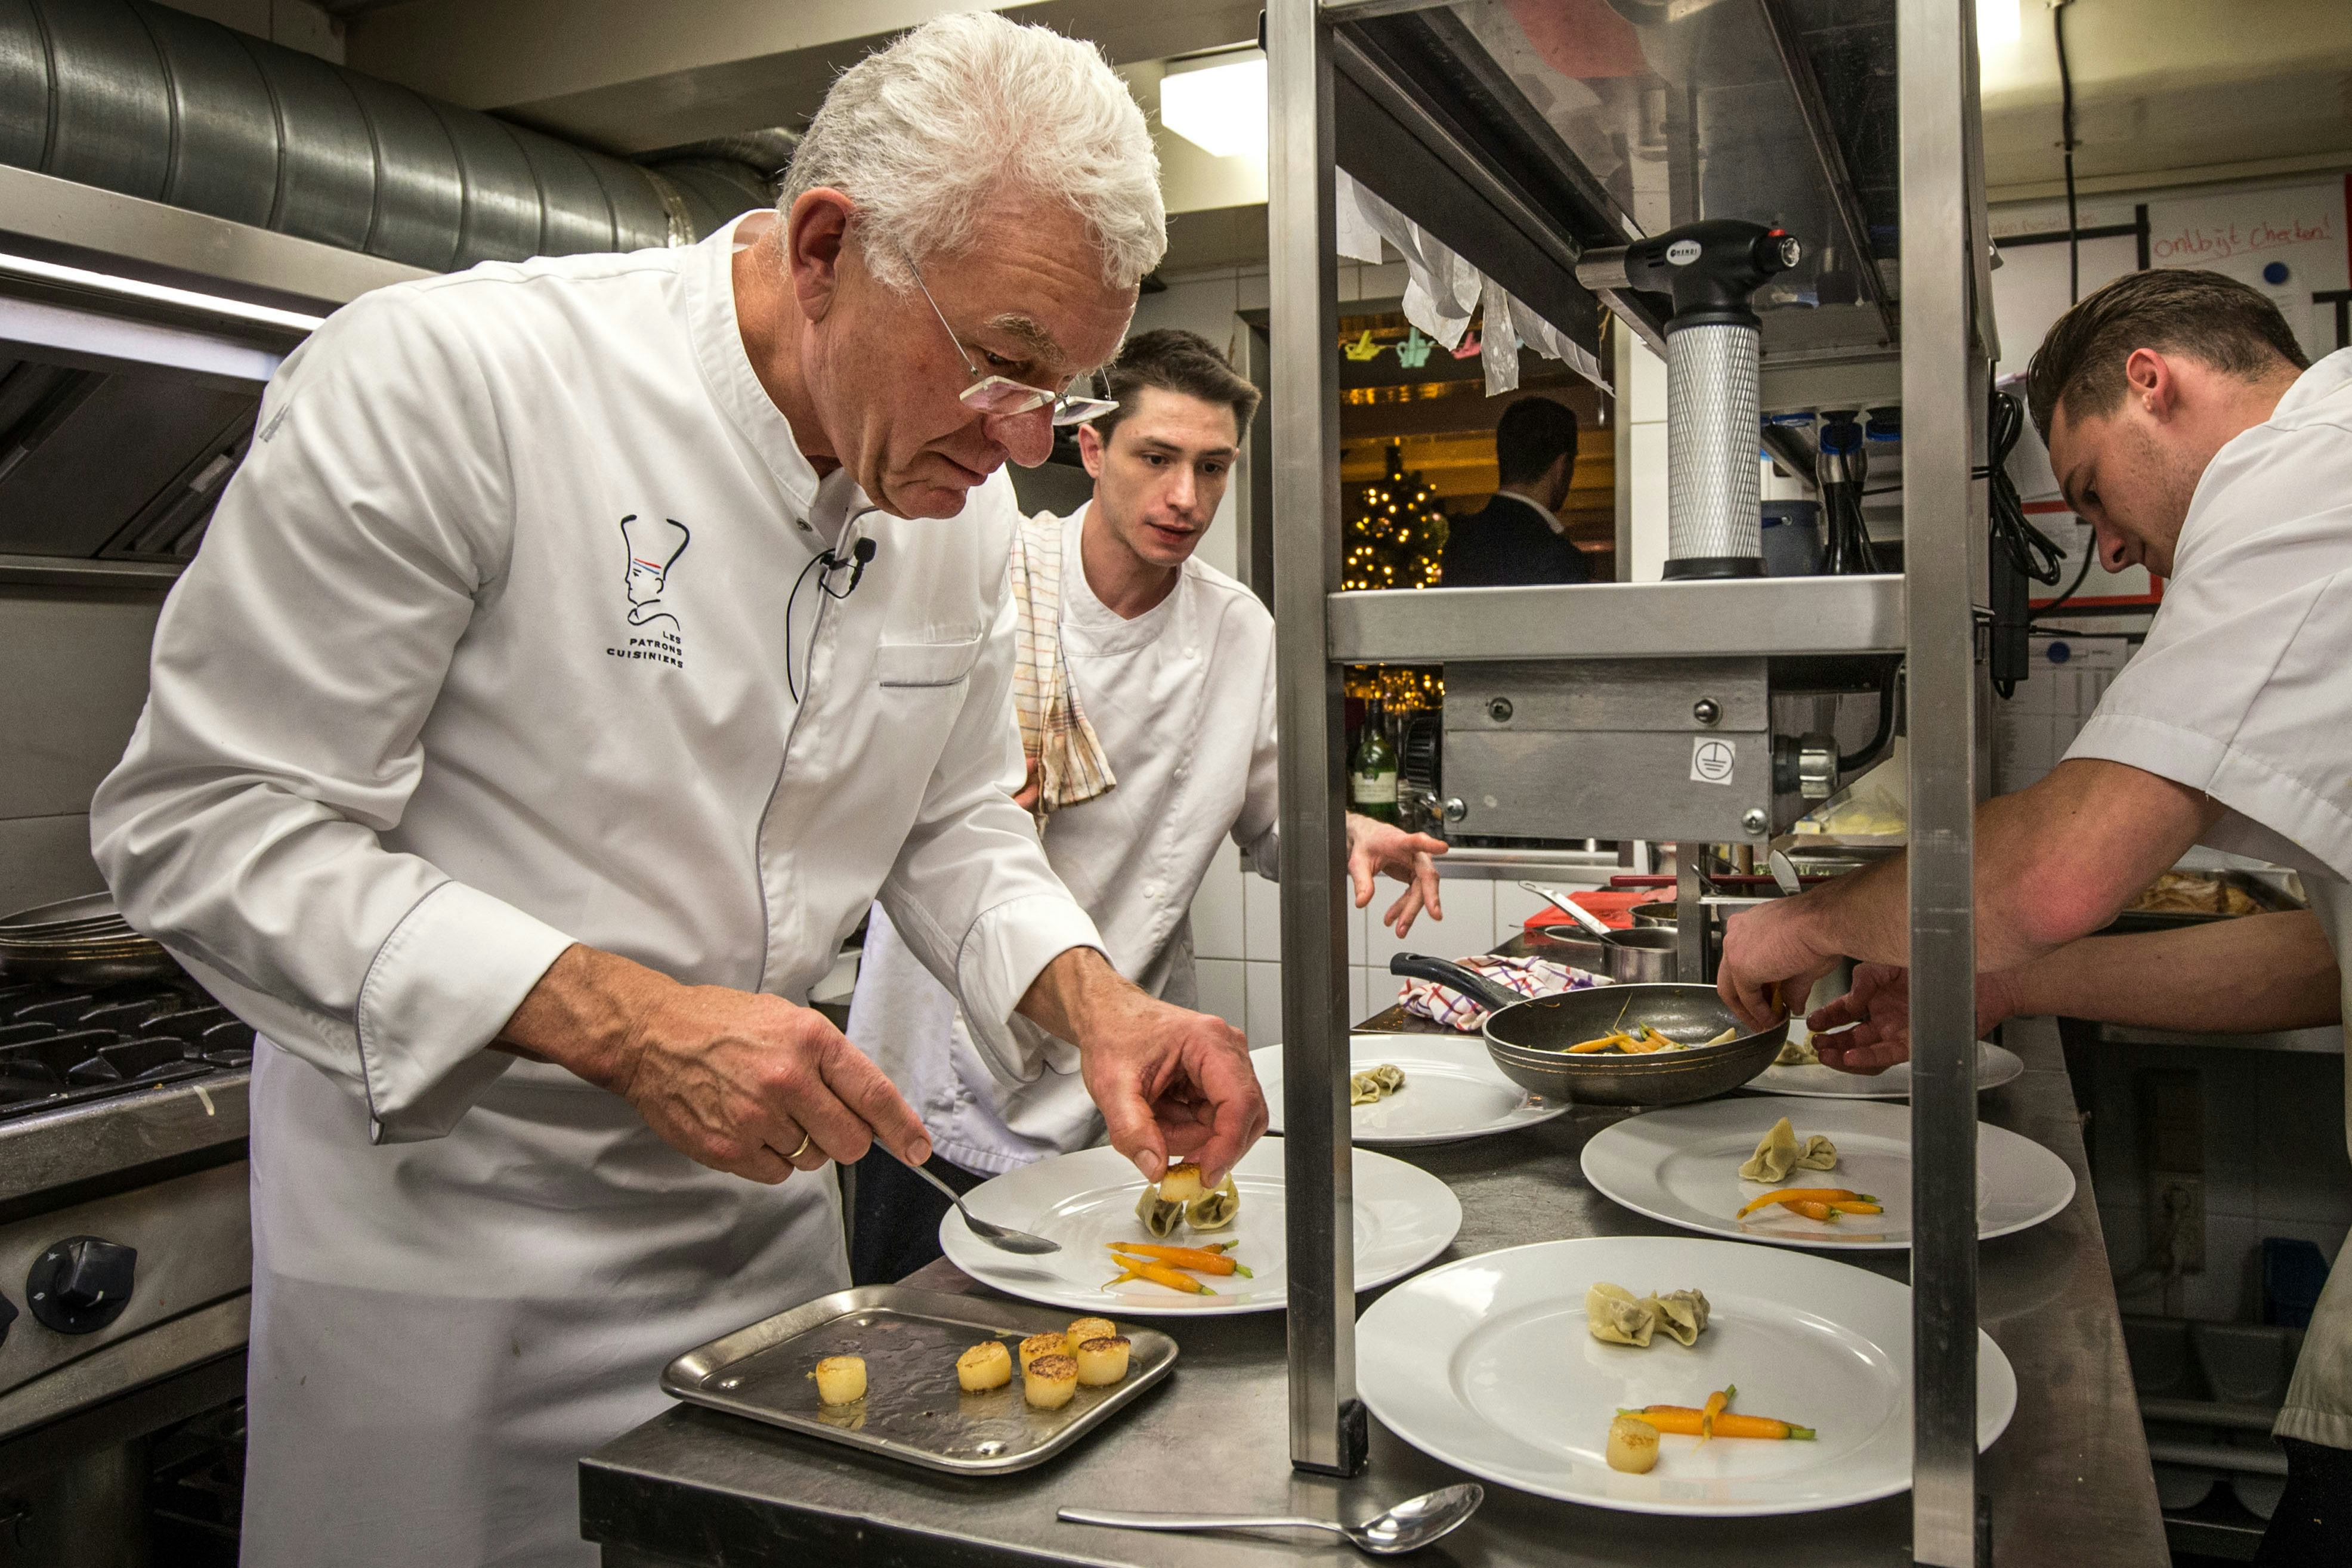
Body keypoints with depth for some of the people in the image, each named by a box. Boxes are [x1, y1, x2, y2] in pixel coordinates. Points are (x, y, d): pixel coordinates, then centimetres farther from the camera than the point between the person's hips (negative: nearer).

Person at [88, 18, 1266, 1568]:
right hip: (444, 1227, -5)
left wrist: (1090, 997, -11)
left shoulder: (962, 494, -3)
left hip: (763, 1207, 6)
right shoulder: (441, 379, -22)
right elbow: (210, 827, -20)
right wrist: (617, 1021, -30)